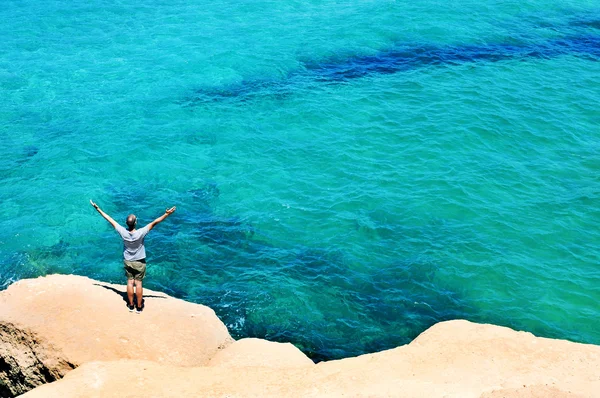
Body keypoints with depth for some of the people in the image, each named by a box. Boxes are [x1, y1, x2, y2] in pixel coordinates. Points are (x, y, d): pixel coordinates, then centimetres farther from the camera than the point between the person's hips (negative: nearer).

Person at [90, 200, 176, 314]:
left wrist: (98, 208, -8)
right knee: (138, 283, 7)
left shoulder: (123, 232, -22)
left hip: (127, 262, 3)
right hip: (139, 262, -2)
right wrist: (166, 214, -32)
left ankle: (131, 305, 24)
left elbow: (110, 220, -15)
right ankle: (139, 307, 17)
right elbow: (154, 223, -32)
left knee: (130, 282, 13)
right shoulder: (140, 233, -30)